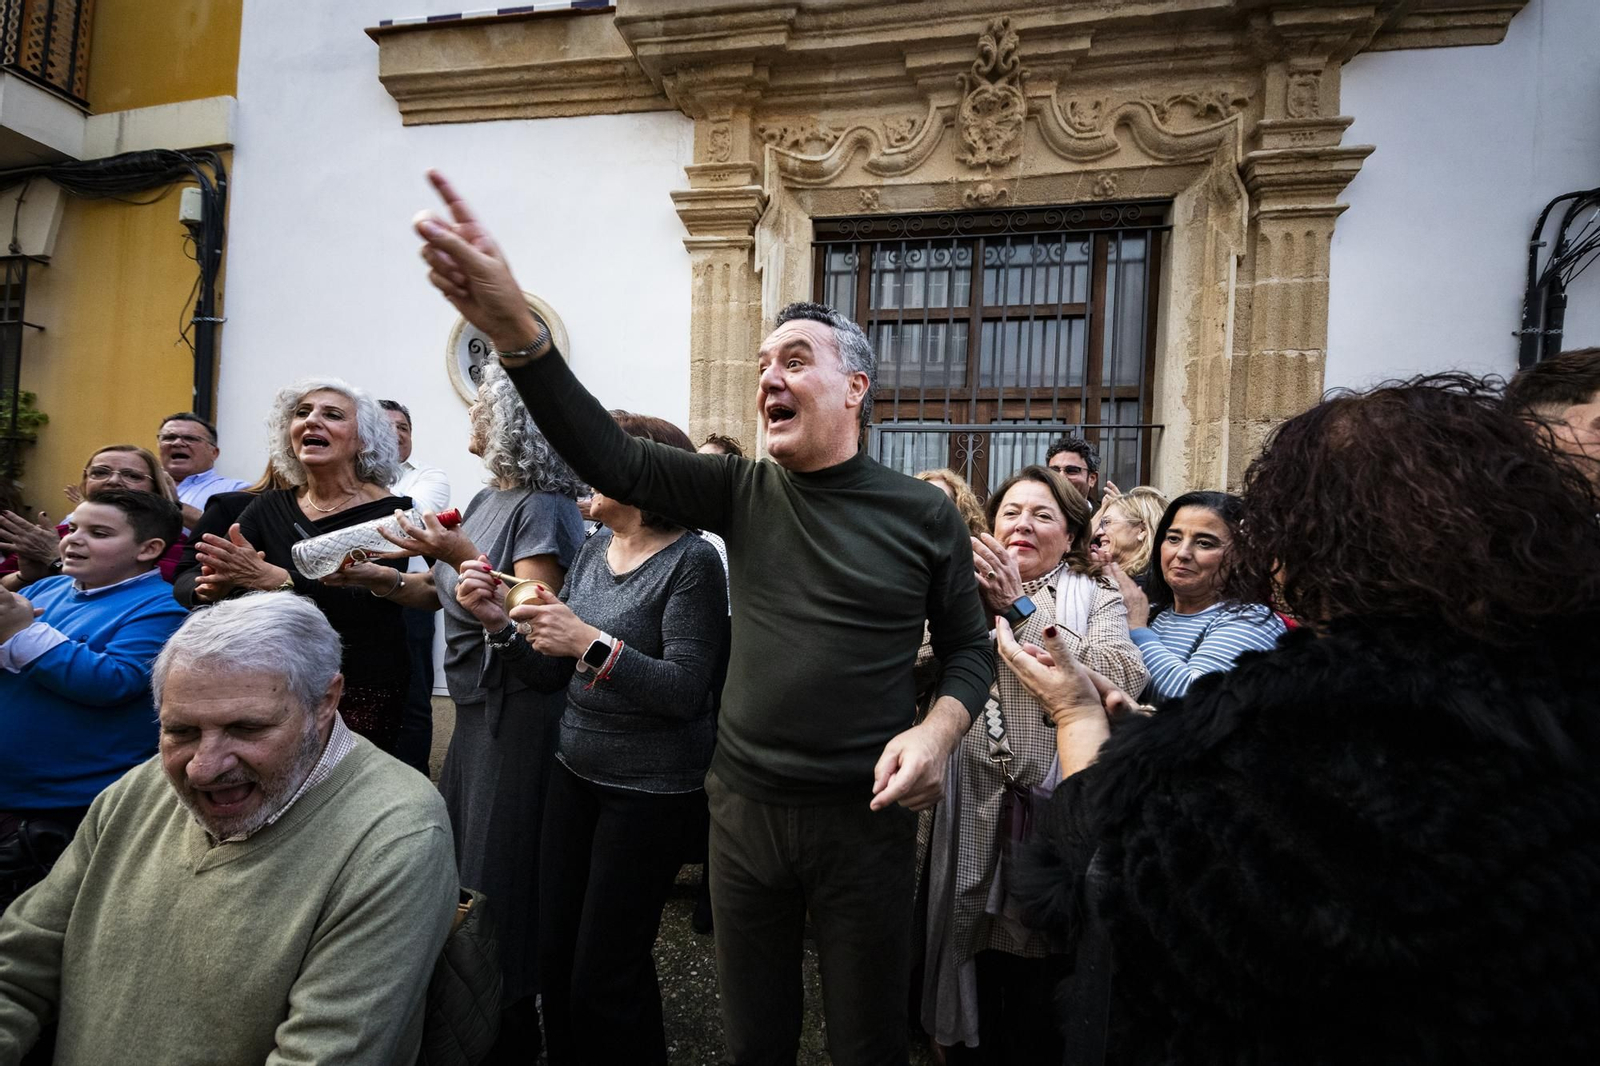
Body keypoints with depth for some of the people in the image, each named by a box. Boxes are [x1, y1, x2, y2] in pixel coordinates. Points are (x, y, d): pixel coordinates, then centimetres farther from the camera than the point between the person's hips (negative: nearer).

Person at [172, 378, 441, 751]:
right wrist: (212, 588, -25)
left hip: (361, 694, -4)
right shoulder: (270, 507, 5)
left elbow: (362, 603, -23)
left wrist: (274, 578, -33)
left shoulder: (389, 511, -9)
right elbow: (184, 582, -3)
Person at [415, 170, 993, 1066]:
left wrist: (939, 728, -18)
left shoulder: (925, 513, -6)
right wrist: (517, 331, -26)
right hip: (743, 807, 3)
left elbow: (970, 647, 2)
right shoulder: (744, 493, -1)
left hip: (865, 817, -2)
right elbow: (610, 458, -13)